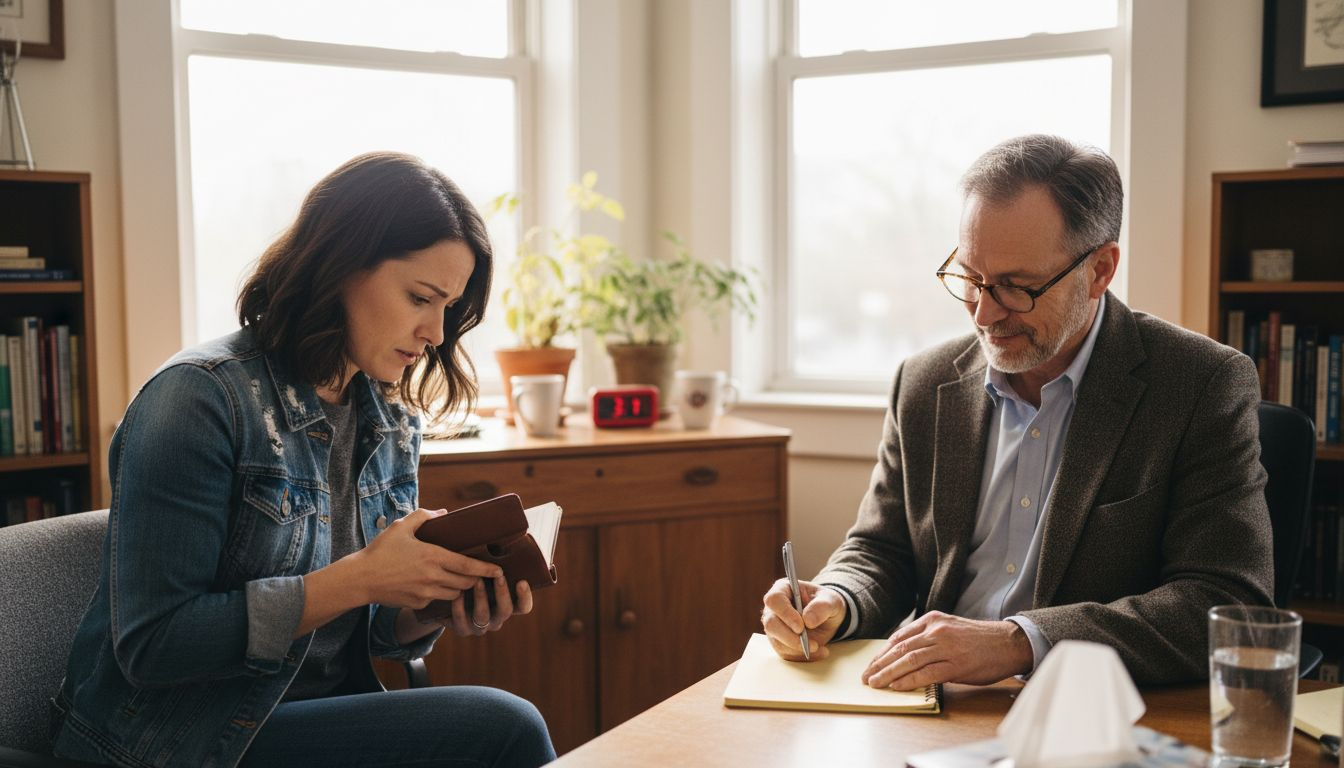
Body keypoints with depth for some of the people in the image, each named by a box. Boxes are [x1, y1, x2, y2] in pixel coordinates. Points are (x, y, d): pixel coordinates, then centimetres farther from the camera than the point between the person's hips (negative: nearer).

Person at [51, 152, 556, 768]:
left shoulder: (394, 425, 5)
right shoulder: (202, 397, -16)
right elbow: (149, 646, -20)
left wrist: (431, 611, -11)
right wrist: (359, 579, -24)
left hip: (328, 714, 7)